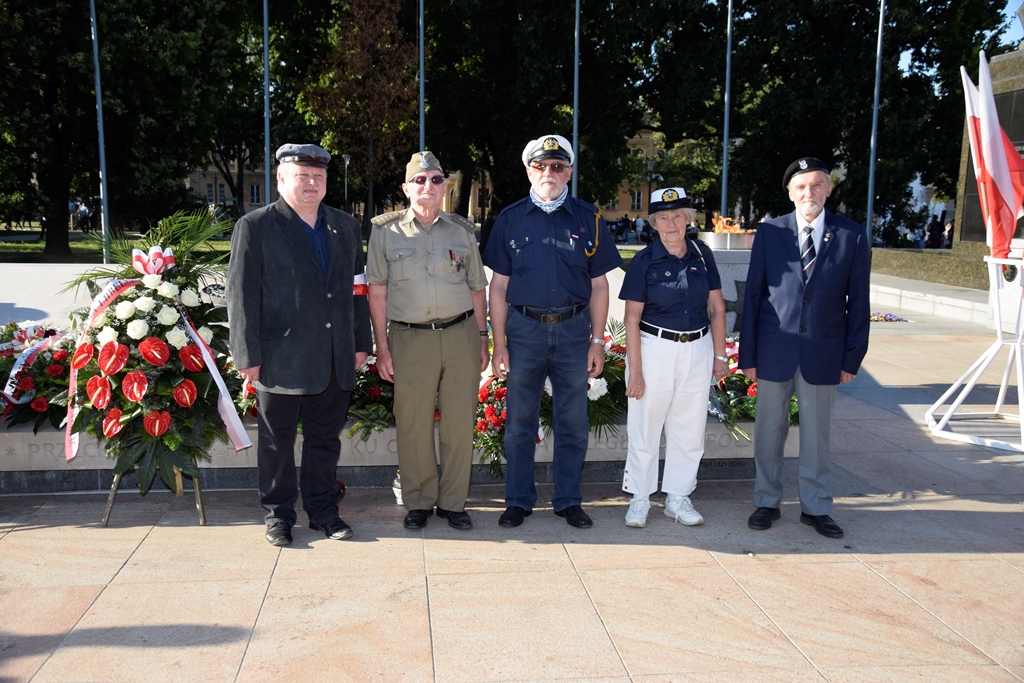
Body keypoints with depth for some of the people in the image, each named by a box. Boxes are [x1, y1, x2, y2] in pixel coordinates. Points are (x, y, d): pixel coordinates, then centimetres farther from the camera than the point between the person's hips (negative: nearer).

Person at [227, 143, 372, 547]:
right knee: (276, 442, 9)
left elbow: (356, 289, 13)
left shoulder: (346, 226, 12)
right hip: (280, 358, -4)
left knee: (325, 439, 13)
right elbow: (242, 296, -6)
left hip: (335, 361, 4)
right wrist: (248, 356, -9)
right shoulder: (255, 227, -2)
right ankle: (278, 514, 24)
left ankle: (323, 510, 27)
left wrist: (360, 343, 9)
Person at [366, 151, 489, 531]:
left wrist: (482, 339, 8)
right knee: (413, 425, 3)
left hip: (461, 334, 2)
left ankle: (453, 503, 18)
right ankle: (419, 503, 19)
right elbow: (377, 292, 3)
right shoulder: (386, 231, 4)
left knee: (460, 423, 4)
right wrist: (382, 346, -2)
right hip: (410, 338, -1)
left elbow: (477, 289, 13)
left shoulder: (462, 232, 10)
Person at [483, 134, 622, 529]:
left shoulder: (587, 219, 5)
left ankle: (569, 500, 21)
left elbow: (599, 285, 6)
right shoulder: (511, 218, 4)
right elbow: (499, 286, 4)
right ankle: (518, 500, 21)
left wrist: (597, 341, 0)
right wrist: (499, 344, -2)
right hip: (524, 329, 0)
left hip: (573, 329, 0)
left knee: (573, 423, 7)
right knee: (520, 422, 7)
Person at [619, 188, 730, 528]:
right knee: (645, 425, 4)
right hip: (654, 349, -3)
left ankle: (678, 497, 25)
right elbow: (632, 318, -7)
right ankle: (639, 499, 18)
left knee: (690, 428, 10)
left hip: (697, 350, 3)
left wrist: (719, 354, 4)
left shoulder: (702, 254, 4)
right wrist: (635, 370, -12)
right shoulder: (644, 261, -6)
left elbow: (717, 307, 8)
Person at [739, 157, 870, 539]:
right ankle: (767, 503, 25)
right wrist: (748, 353, -1)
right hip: (774, 350, 0)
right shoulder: (770, 233, 1)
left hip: (823, 353, 0)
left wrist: (852, 358, 0)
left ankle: (816, 508, 26)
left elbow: (858, 301, 3)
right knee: (769, 432, 10)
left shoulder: (852, 236, 1)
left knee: (816, 434, 11)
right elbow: (753, 295, 2)